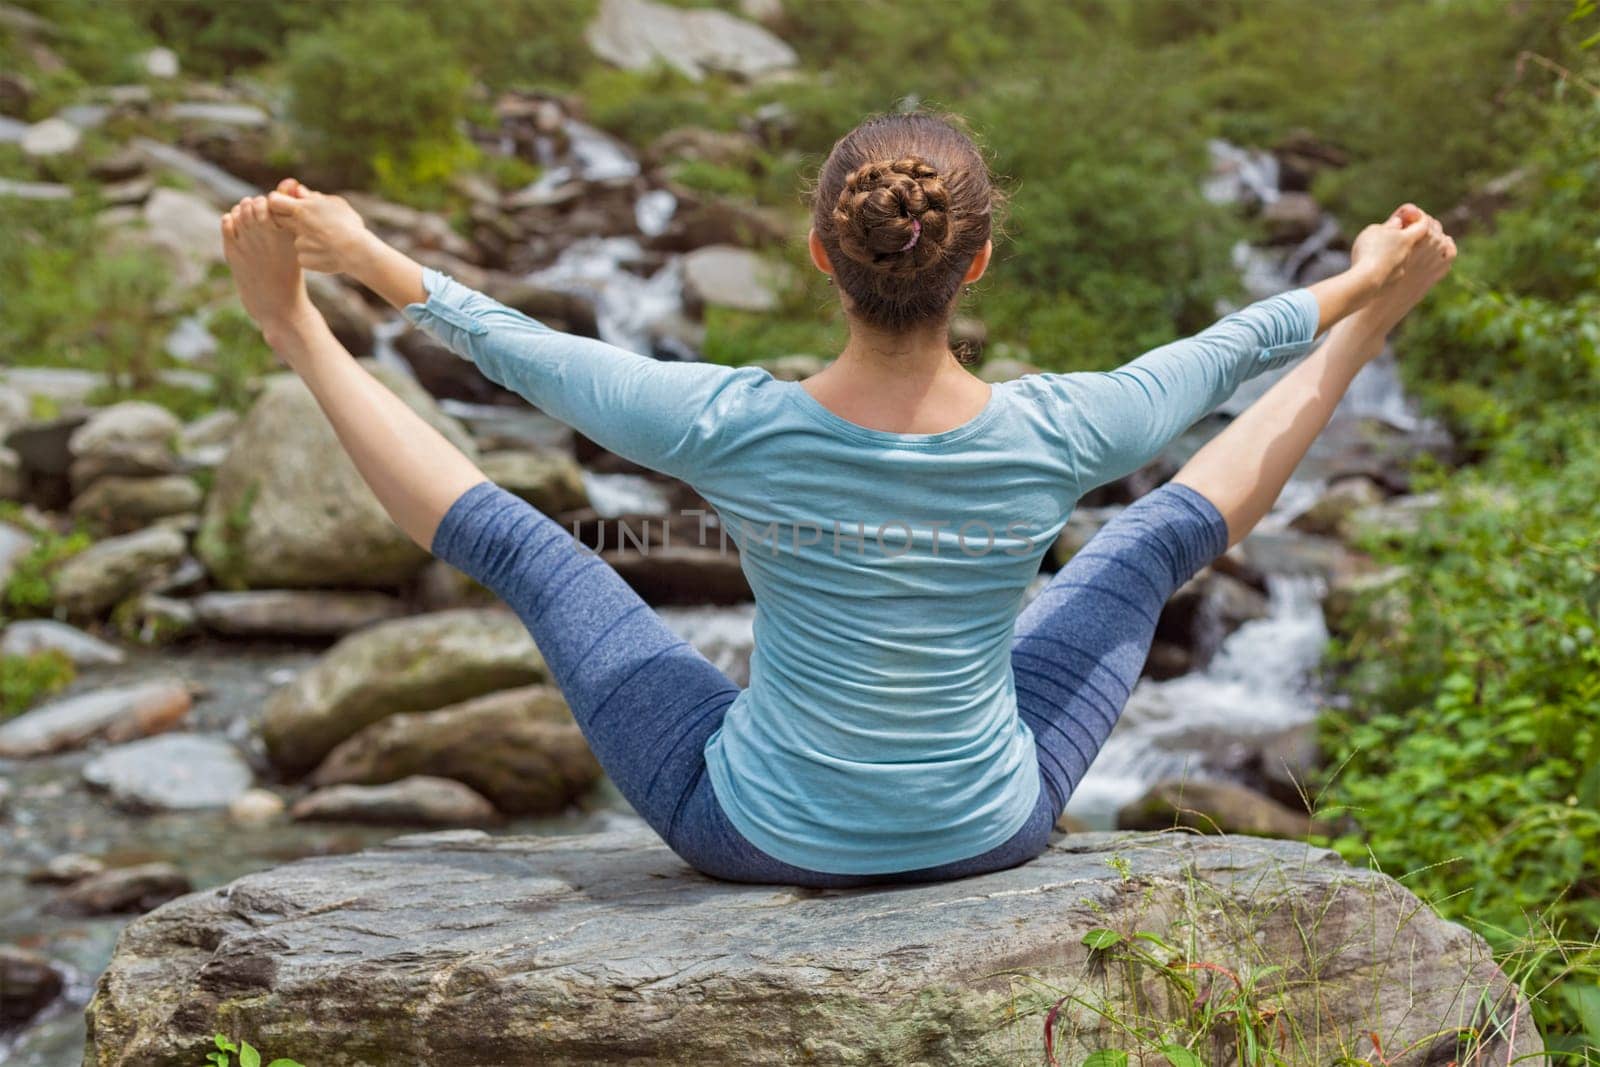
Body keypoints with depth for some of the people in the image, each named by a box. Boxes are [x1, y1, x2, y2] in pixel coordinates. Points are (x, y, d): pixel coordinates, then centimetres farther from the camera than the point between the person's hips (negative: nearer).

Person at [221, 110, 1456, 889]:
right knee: (1164, 536, 18)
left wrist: (365, 257, 7)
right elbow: (1210, 357, -1)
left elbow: (527, 354, -10)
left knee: (517, 542, 11)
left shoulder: (731, 426, -27)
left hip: (759, 830, -1)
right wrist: (1356, 294, 19)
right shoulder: (1052, 435, -22)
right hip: (990, 829, 1)